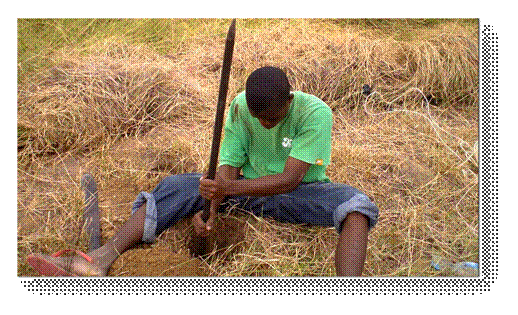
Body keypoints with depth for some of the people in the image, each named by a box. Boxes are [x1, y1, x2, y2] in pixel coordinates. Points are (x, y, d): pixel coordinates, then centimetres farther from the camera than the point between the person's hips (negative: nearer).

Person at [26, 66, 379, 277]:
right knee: (175, 187, -15)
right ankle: (101, 259, -25)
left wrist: (228, 189, -35)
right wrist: (209, 212, -28)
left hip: (296, 194, -3)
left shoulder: (315, 112, -22)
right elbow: (228, 166, -12)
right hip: (248, 187, 3)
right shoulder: (241, 106, -10)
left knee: (356, 205, -33)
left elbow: (289, 180, -27)